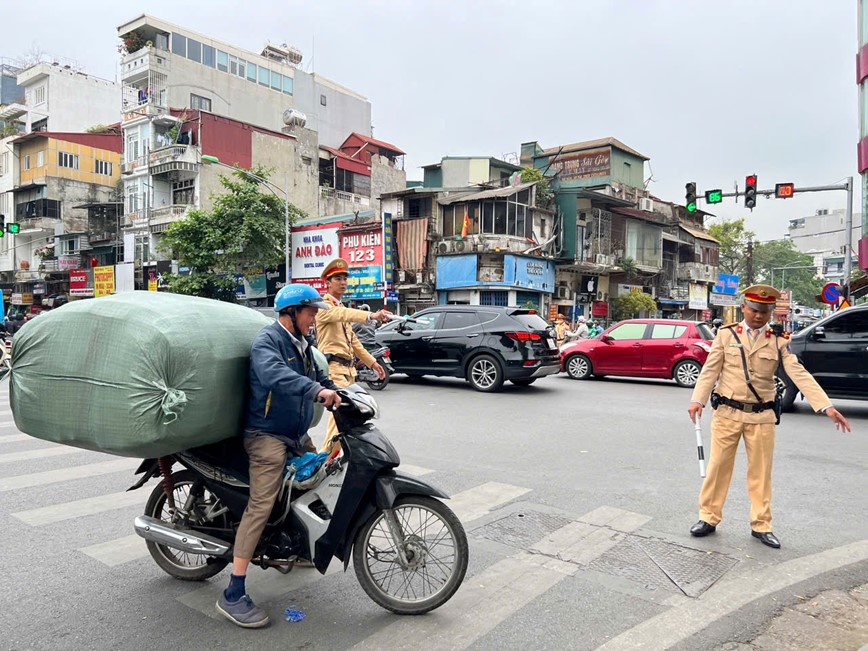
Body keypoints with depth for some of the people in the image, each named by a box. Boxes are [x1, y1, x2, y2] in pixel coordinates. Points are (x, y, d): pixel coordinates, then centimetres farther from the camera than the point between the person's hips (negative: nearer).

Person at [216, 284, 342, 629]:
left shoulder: (302, 344, 14)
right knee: (261, 504, -16)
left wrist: (340, 398, 1)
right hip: (267, 434, -9)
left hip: (297, 434, 10)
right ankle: (233, 595, -13)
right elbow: (273, 374, -35)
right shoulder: (267, 340, -15)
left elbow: (318, 376, 18)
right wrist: (316, 390, -45)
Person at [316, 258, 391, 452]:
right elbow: (344, 314, -29)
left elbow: (353, 340, 28)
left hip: (348, 368, 9)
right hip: (333, 367, -9)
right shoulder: (324, 305, -6)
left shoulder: (341, 307, 25)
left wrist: (371, 362, 24)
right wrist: (371, 315, -44)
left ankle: (329, 453, 20)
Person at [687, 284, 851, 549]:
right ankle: (709, 518, 19)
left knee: (761, 471, 10)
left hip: (761, 416, 1)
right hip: (728, 413, -1)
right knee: (718, 467, 6)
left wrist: (826, 406, -16)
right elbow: (710, 370, -2)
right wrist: (698, 399, -16)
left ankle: (761, 525, 24)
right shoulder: (726, 335, 0)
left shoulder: (778, 342, 2)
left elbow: (799, 374, -6)